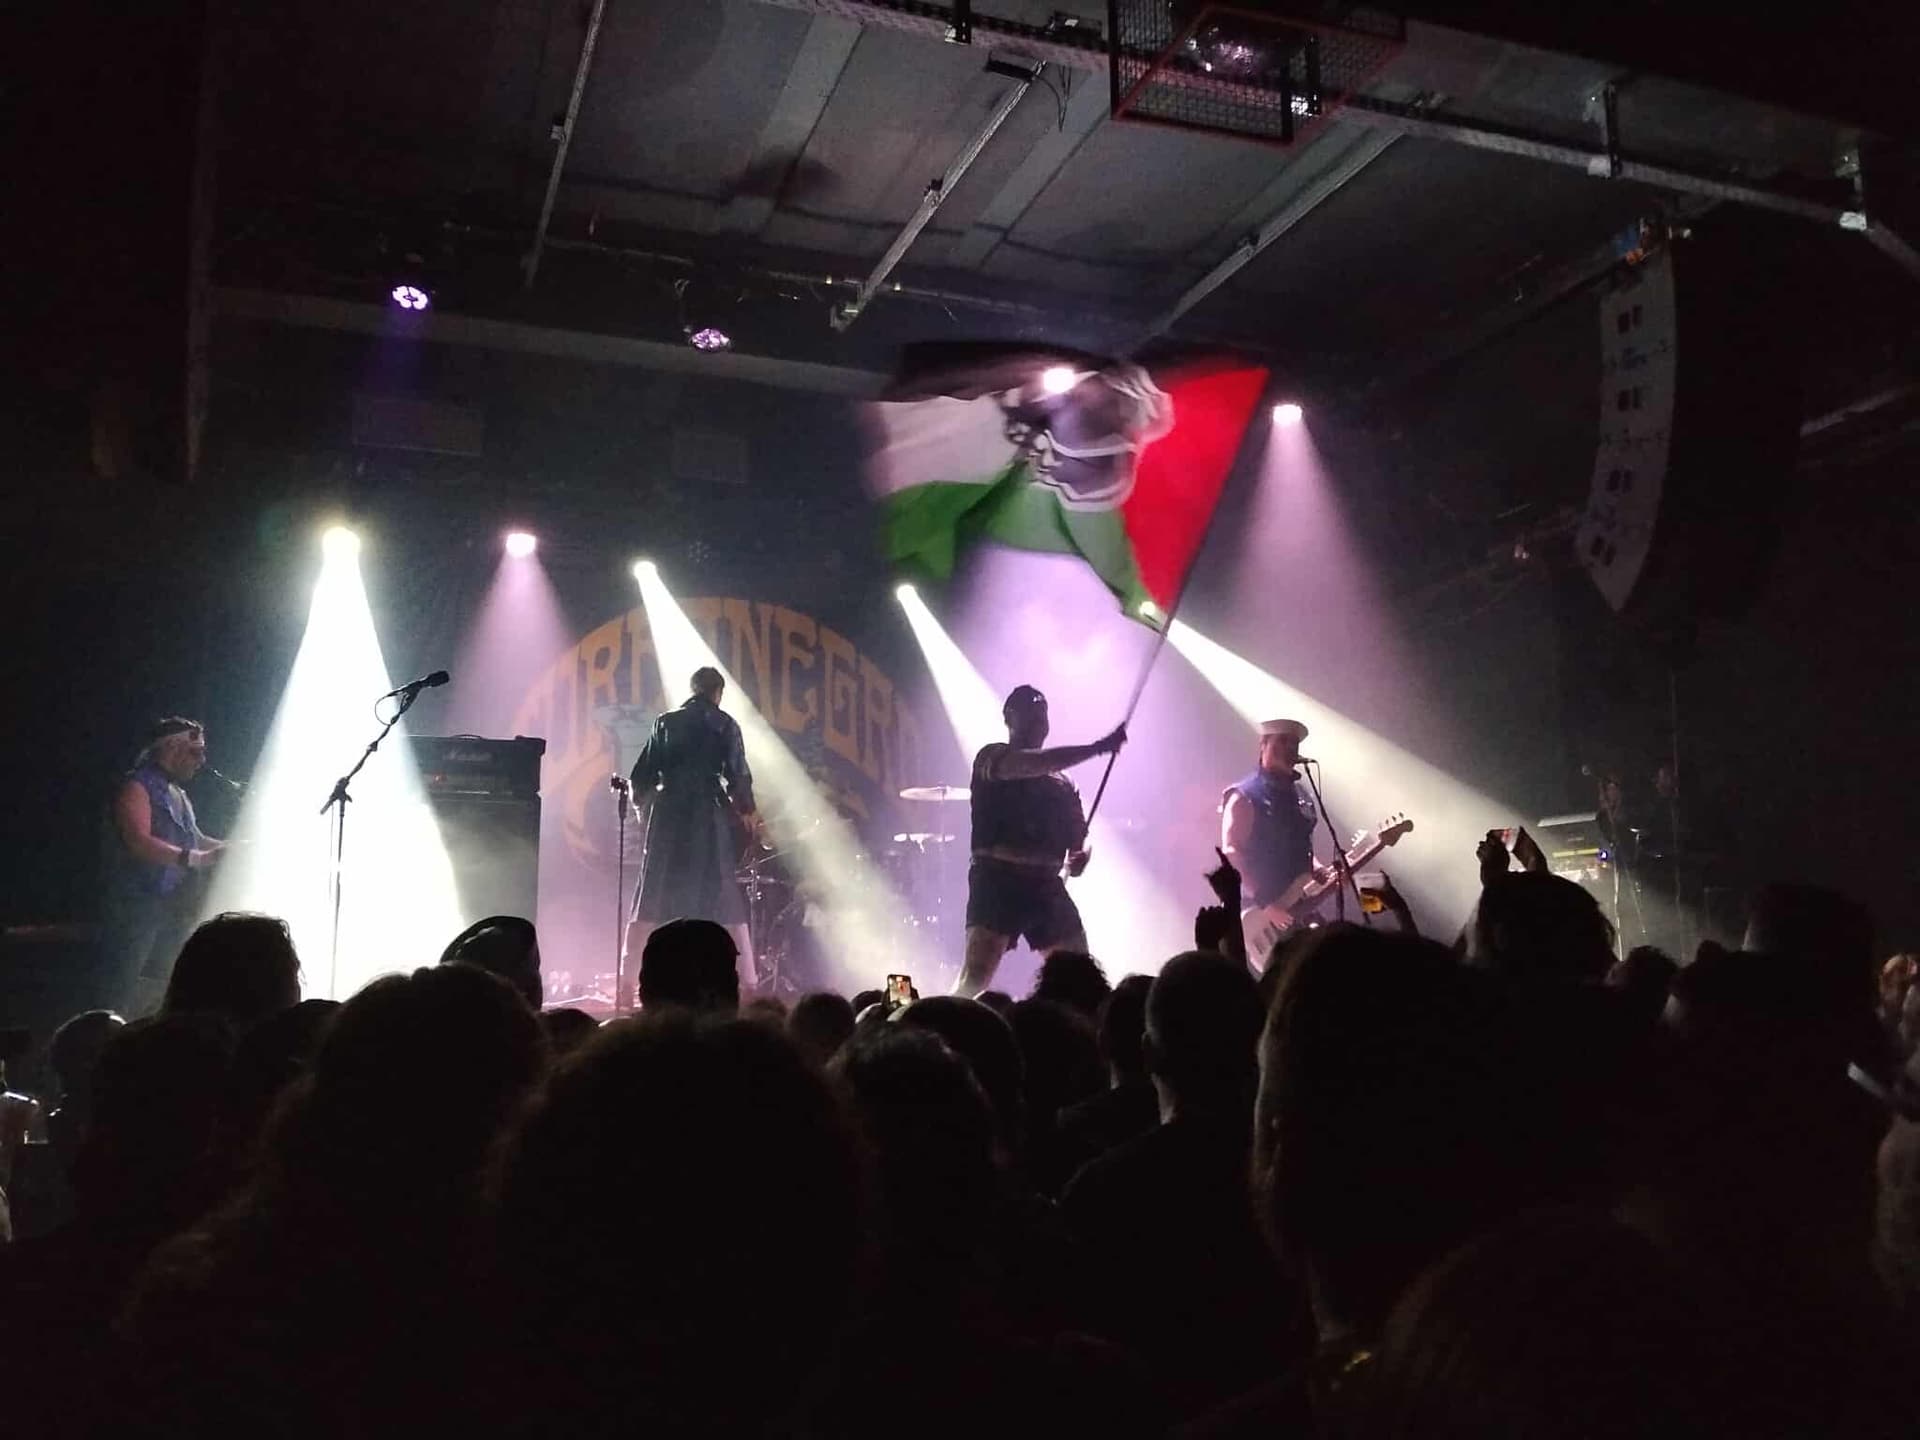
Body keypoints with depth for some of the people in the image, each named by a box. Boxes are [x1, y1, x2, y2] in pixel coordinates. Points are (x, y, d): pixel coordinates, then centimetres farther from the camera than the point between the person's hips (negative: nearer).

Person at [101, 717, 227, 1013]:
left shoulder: (177, 791, 17)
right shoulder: (137, 786, -12)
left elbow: (192, 839, 26)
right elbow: (140, 842, -25)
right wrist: (199, 858, -29)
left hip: (173, 908, 9)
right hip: (138, 907, -9)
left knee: (157, 989, 13)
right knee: (123, 992, -6)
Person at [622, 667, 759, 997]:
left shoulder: (665, 722, 8)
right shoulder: (725, 725, 2)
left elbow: (642, 774, 6)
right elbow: (738, 775, -4)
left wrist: (643, 801, 25)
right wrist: (747, 811, 12)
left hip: (669, 816, 2)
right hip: (709, 818, -2)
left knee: (652, 899, 9)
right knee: (725, 897, 1)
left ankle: (628, 978, 7)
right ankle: (746, 981, -3)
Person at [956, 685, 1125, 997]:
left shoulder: (1060, 782, 20)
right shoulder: (990, 758, 3)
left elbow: (1077, 834, 22)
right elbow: (1031, 764, -17)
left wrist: (1079, 856, -4)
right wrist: (1097, 748, -23)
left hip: (1046, 883, 6)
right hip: (998, 879, -6)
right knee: (976, 974, -18)